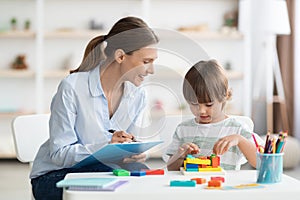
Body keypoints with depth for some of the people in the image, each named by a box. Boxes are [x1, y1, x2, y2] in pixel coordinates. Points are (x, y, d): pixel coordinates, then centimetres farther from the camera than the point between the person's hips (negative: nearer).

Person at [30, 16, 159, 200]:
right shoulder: (72, 87, -18)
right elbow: (59, 154, -18)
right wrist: (106, 147, -32)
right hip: (56, 176, -5)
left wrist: (135, 153, -19)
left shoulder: (137, 96, 0)